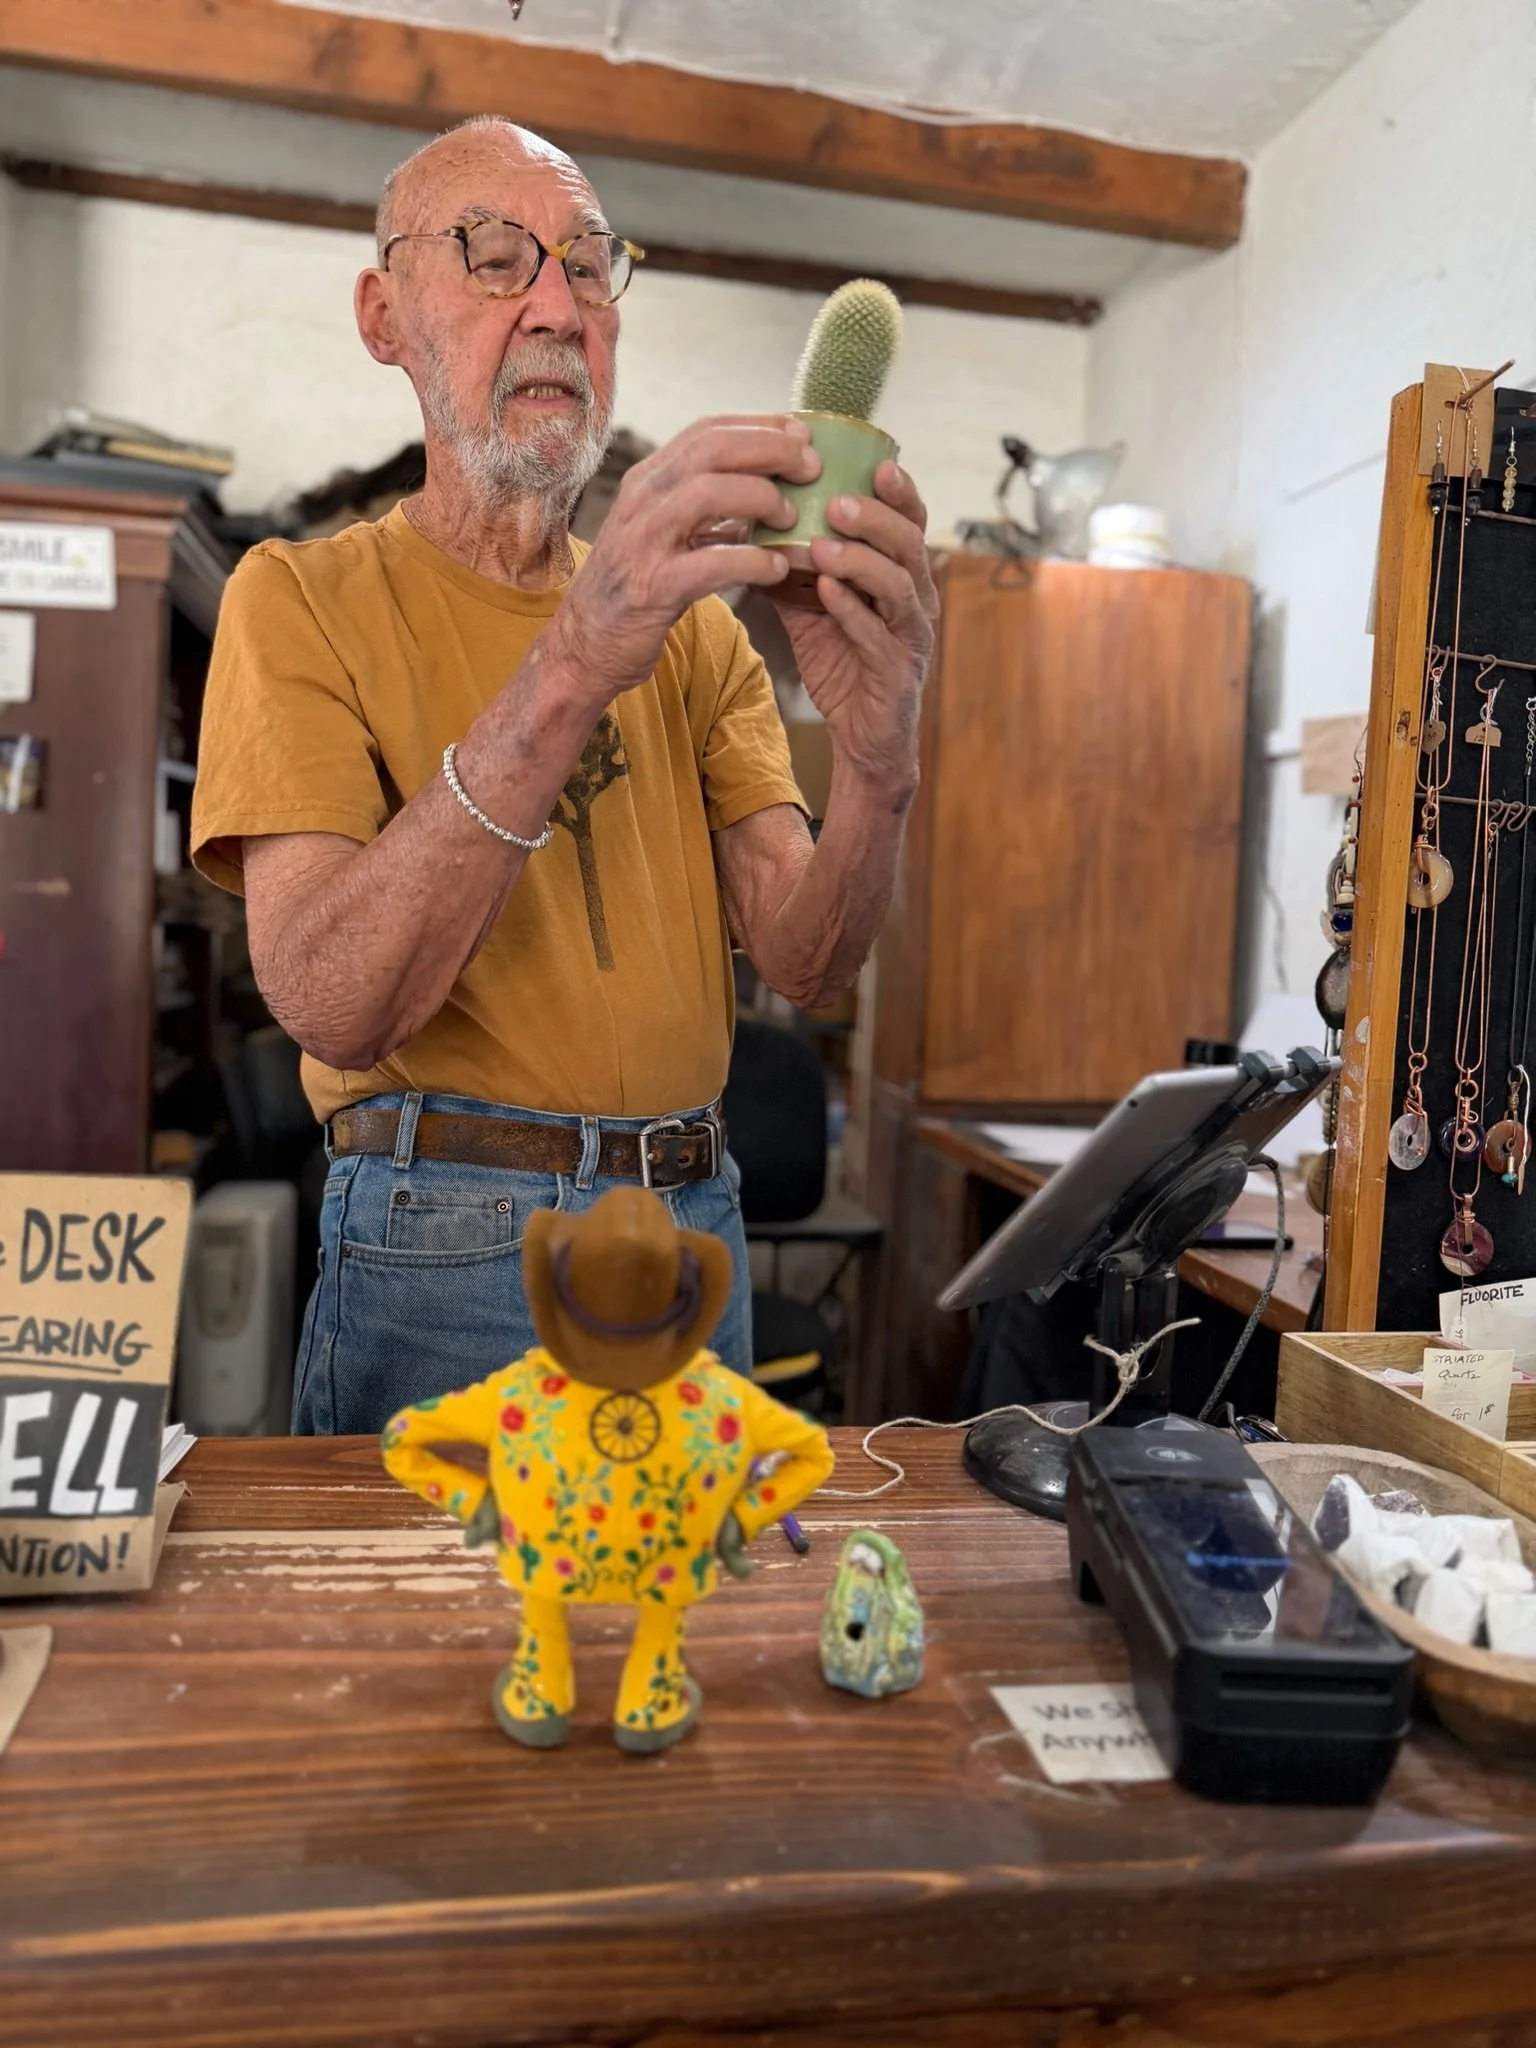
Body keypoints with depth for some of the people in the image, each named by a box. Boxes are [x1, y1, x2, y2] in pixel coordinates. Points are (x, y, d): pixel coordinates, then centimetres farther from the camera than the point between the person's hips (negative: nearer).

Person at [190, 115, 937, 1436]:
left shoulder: (692, 628, 8)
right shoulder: (306, 599, -5)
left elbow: (804, 962, -4)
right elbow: (332, 1006, -21)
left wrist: (879, 762, -25)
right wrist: (569, 671, -31)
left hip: (694, 1229, 5)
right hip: (445, 1244, -4)